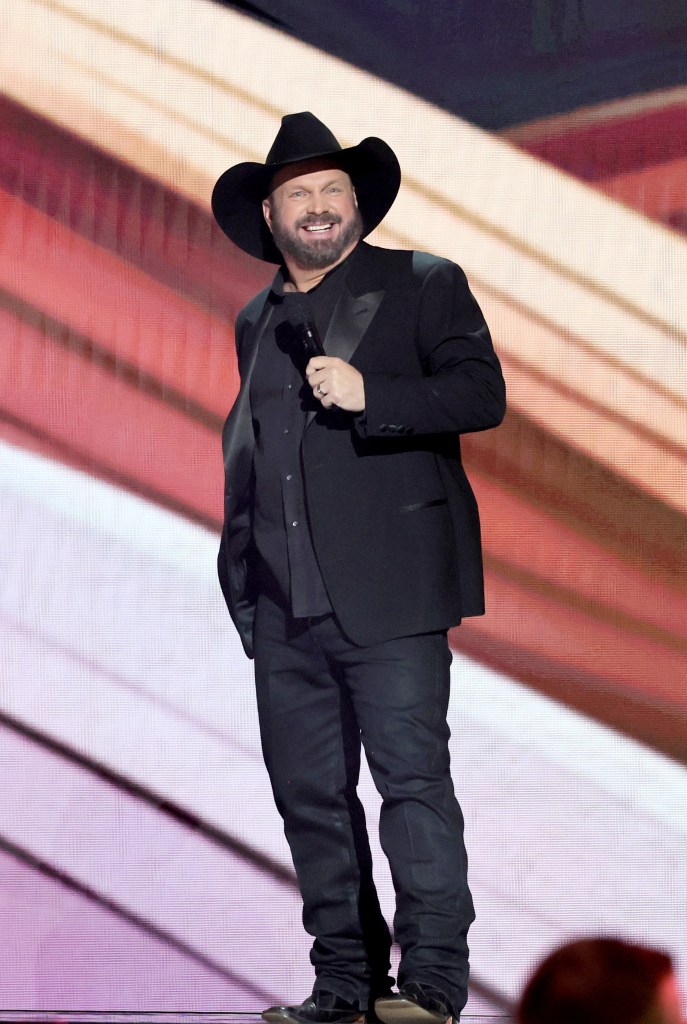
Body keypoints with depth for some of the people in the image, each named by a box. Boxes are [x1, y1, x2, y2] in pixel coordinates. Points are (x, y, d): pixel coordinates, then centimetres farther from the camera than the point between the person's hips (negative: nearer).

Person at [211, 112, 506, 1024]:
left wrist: (368, 392, -19)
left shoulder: (424, 286, 5)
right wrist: (239, 565, 20)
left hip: (387, 594, -5)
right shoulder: (256, 323, 21)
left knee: (413, 775, -9)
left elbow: (483, 392, -7)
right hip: (283, 607, 5)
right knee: (309, 793, 6)